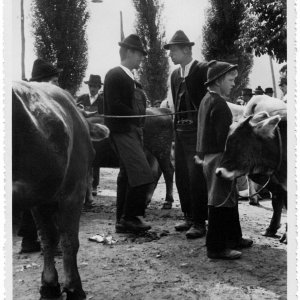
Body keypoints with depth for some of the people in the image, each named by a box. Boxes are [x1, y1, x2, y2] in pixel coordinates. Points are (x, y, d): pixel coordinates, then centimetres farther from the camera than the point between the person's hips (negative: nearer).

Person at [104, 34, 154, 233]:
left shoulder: (131, 79, 20)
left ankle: (123, 221, 18)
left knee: (127, 176, 11)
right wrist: (138, 118, -13)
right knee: (142, 175, -17)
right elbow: (114, 106, -18)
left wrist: (140, 123, 8)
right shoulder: (115, 75, -7)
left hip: (133, 131, 10)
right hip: (122, 131, -10)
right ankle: (130, 217, -8)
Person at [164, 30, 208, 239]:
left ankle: (200, 222, 1)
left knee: (196, 177, -7)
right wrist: (176, 126, 15)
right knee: (181, 176, 11)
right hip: (180, 130, 8)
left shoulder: (203, 69, -8)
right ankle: (189, 217, 24)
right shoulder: (175, 75, 14)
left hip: (197, 130, -8)